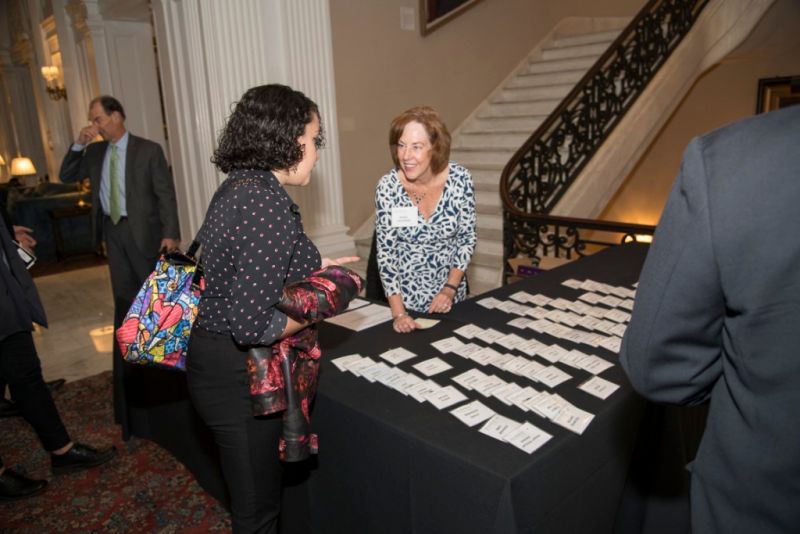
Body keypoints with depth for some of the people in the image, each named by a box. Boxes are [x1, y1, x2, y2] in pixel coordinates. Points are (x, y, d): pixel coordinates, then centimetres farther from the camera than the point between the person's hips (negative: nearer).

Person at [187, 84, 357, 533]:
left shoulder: (238, 186, 4)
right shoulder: (269, 202, -26)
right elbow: (251, 324, -30)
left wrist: (309, 270, 13)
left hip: (216, 358, 9)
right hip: (240, 375, -9)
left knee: (254, 496, 28)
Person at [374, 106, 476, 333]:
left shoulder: (460, 179, -14)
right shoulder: (388, 187, -17)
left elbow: (467, 238, -4)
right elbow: (385, 251, -14)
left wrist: (450, 289, -12)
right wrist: (398, 313, -19)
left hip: (452, 296, 1)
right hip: (405, 298, -1)